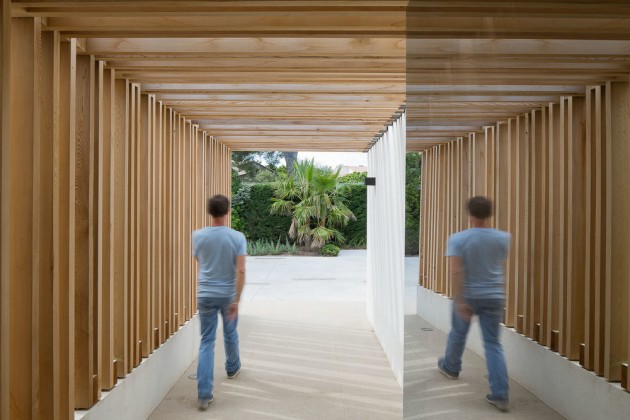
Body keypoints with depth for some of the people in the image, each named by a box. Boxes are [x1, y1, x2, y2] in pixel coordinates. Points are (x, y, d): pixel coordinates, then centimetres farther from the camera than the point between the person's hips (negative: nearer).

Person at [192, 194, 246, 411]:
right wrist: (237, 300, -14)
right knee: (230, 334, 22)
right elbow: (240, 270, -18)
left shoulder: (198, 236, -5)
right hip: (228, 295, -1)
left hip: (205, 295, 1)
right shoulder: (237, 237, -12)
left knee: (207, 341, 4)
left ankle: (204, 394, 0)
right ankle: (233, 368, 46)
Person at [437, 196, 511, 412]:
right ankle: (500, 394, 2)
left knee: (458, 334, 21)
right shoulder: (503, 238, -5)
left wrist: (459, 300, -21)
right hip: (494, 296, 2)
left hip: (468, 295, -1)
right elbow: (501, 265, 12)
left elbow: (455, 271, -24)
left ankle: (451, 367, 44)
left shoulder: (458, 238, -15)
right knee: (493, 343, 5)